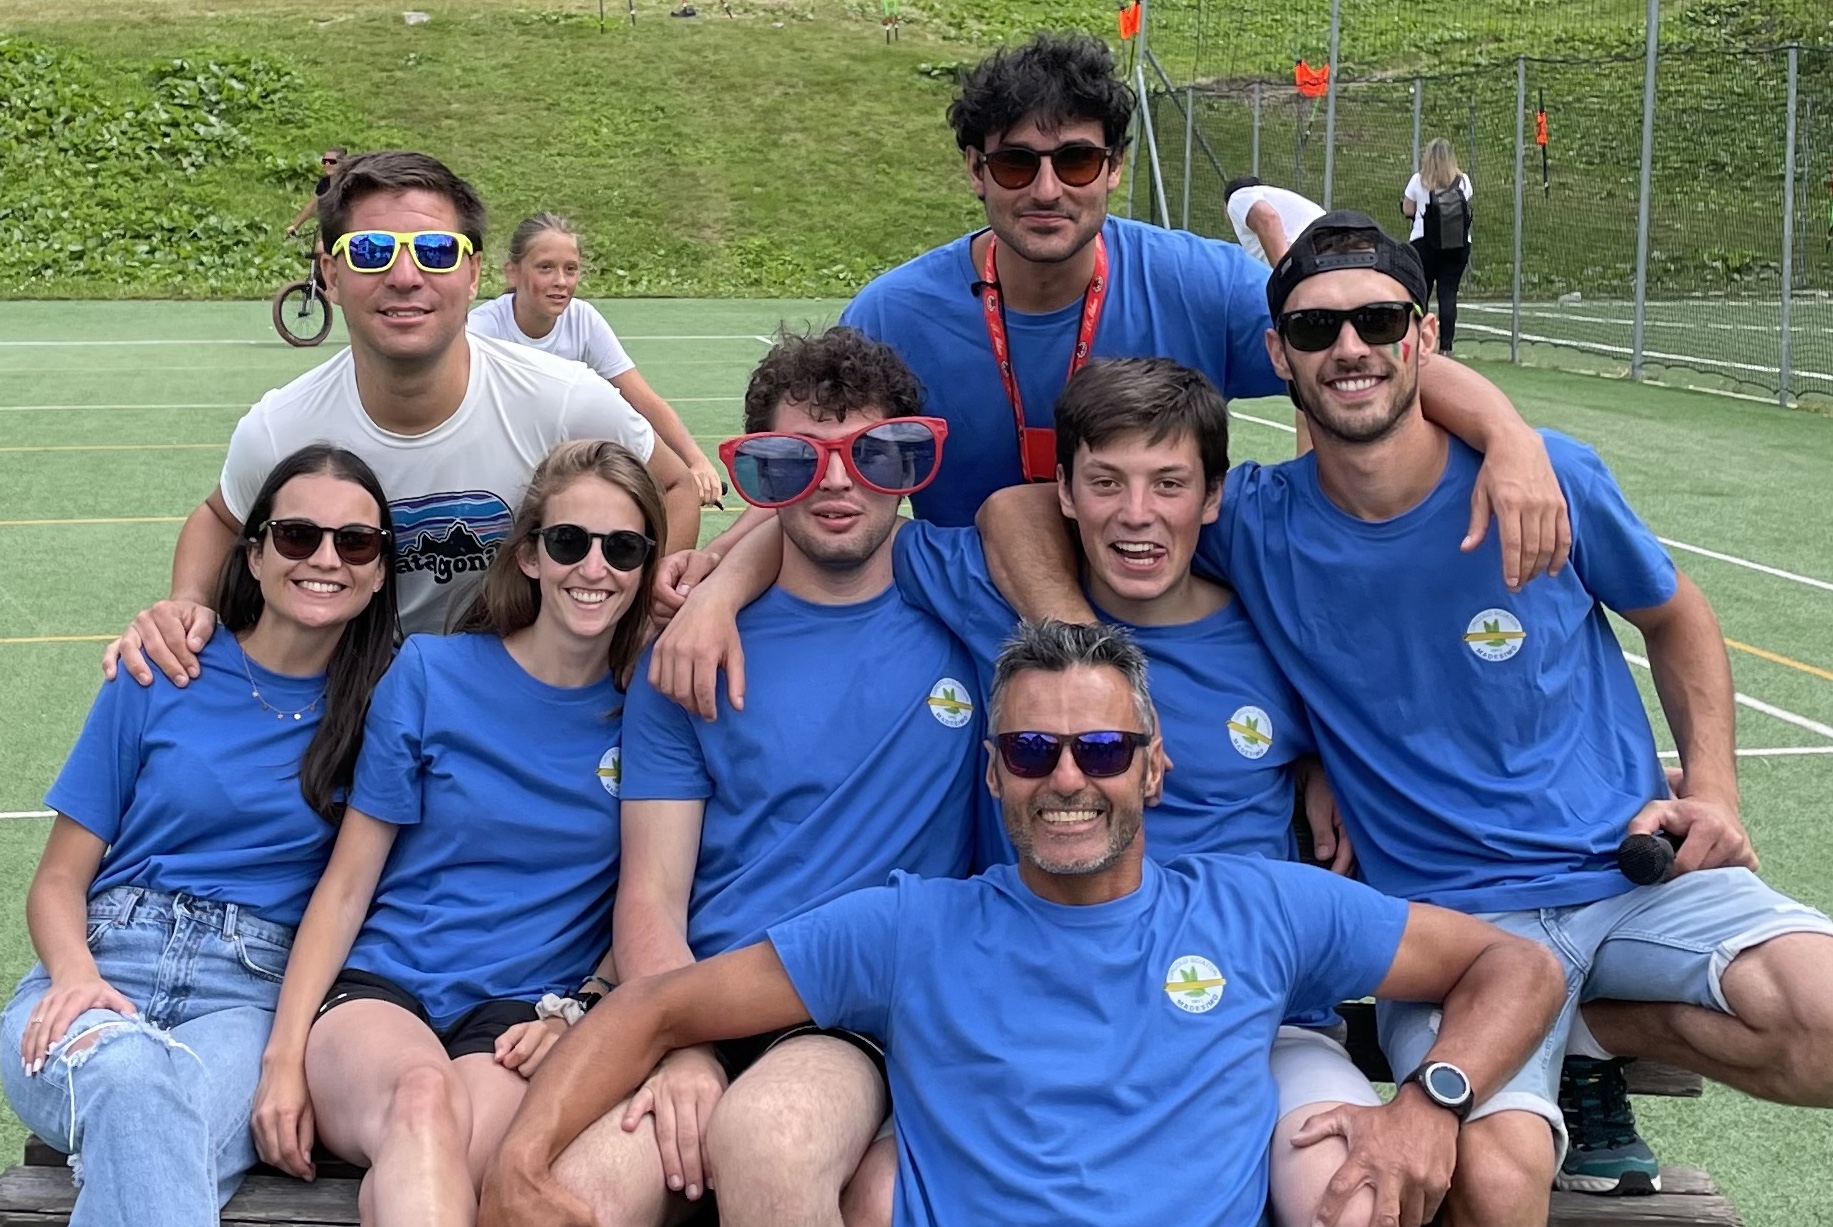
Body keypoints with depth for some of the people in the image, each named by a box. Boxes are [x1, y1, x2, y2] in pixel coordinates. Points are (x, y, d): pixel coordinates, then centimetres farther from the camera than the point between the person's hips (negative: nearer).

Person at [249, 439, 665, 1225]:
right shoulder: (427, 673, 4)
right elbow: (346, 884, 4)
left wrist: (571, 1015, -7)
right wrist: (283, 1057, -4)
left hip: (522, 1015, 0)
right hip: (379, 990, 0)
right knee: (424, 1096, -38)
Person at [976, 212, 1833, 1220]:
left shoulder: (1546, 480, -4)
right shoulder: (1256, 525, -5)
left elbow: (1675, 616, 14)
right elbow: (1016, 512, -3)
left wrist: (1710, 790, 0)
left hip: (1633, 867, 2)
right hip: (1455, 911, -2)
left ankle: (1594, 1032, 2)